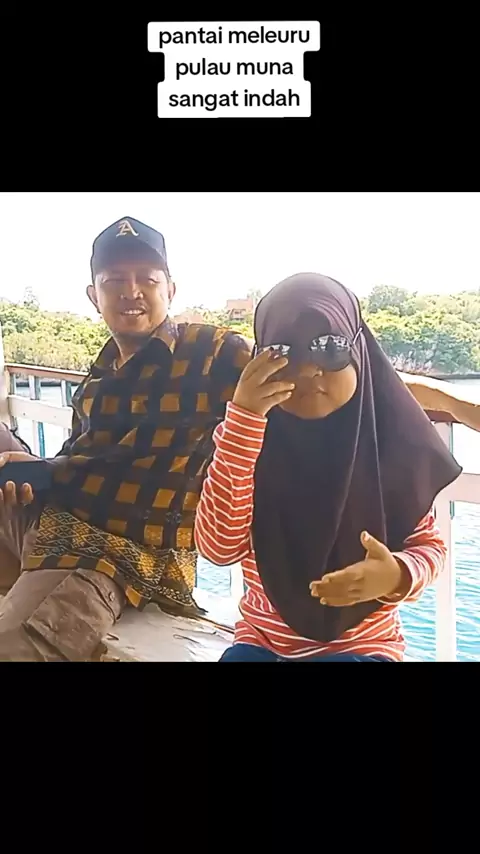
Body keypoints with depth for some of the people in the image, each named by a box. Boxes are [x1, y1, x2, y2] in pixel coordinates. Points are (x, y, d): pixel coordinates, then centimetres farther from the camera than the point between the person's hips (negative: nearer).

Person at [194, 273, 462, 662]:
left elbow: (428, 543, 0)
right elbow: (218, 546, -20)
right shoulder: (247, 433, -8)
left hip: (363, 645, 0)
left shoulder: (393, 440, -9)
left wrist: (398, 575, -24)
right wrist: (242, 418, -27)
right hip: (264, 638, 1)